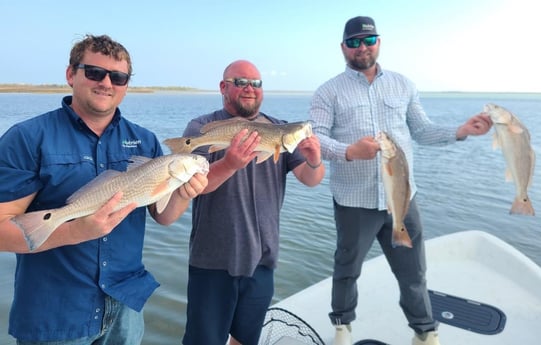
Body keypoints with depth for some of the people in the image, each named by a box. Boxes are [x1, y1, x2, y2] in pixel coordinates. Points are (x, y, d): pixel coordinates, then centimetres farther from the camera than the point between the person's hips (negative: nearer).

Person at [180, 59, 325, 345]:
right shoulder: (201, 128, -8)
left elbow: (310, 179, -2)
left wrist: (314, 162, -26)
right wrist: (229, 163, -40)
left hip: (261, 259, 4)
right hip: (213, 261, -3)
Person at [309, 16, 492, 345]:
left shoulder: (403, 85, 10)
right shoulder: (329, 92, -1)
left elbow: (422, 131, 11)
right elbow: (315, 137, -12)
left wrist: (461, 131, -4)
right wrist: (349, 151, -29)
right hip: (354, 202, -2)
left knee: (413, 270, 15)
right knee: (348, 269, 17)